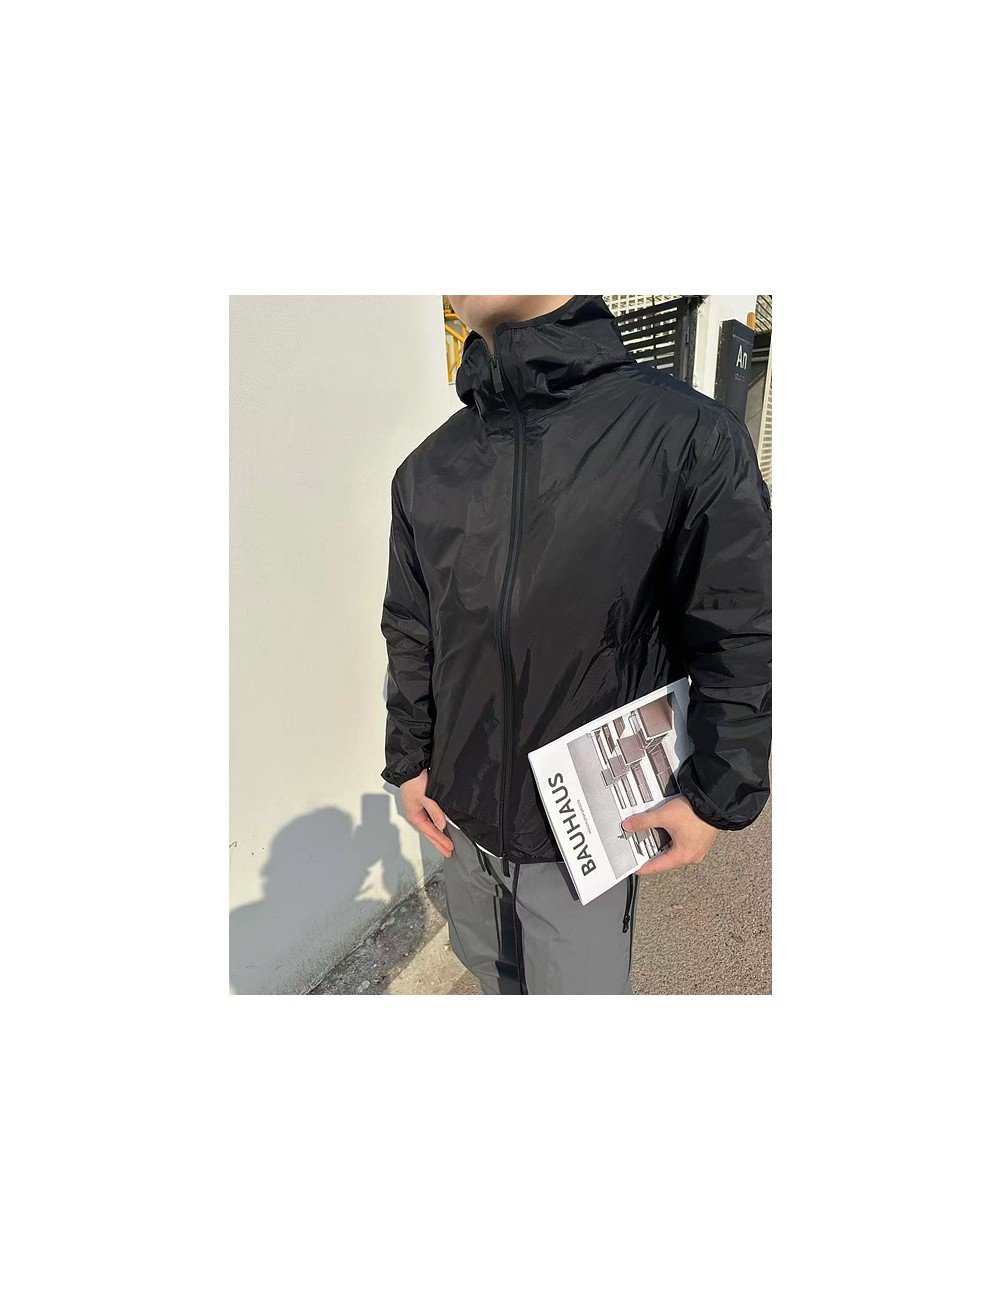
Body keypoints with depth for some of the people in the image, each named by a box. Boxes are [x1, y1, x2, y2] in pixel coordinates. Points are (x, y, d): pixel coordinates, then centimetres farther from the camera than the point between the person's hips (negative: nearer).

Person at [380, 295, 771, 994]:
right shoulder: (427, 470, -3)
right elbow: (411, 635, 7)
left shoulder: (689, 436, -17)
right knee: (488, 963, 27)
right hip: (461, 818, 5)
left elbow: (740, 640, -11)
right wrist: (410, 762, 9)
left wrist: (716, 797, -10)